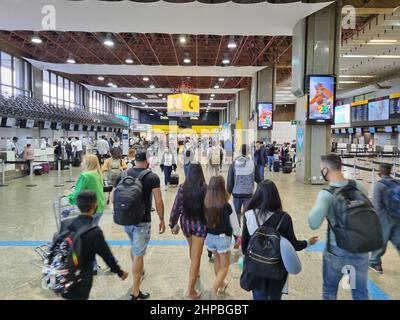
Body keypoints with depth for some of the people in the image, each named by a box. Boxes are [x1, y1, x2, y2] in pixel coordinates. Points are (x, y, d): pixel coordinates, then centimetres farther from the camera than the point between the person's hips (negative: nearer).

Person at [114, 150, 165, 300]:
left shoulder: (123, 175, 2)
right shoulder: (152, 177, -10)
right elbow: (158, 202, -12)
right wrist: (162, 220, 0)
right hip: (142, 221, -5)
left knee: (134, 246, 29)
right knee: (138, 254, 3)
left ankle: (137, 272, 49)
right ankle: (135, 292, 13)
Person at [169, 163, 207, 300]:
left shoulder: (182, 188, -10)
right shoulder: (205, 188, -16)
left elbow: (176, 207, -6)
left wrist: (173, 224, 6)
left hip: (186, 223, 3)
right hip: (200, 224, -3)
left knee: (192, 250, 29)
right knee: (196, 256, 3)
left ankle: (195, 271, 53)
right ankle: (190, 291, 6)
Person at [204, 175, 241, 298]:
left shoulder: (205, 203, -15)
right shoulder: (227, 206, -22)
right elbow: (235, 226, -11)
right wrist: (239, 234, 11)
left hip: (209, 237, 4)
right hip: (223, 238, -4)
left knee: (217, 260, 28)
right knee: (224, 265, 18)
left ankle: (221, 284, 43)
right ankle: (215, 287, 3)